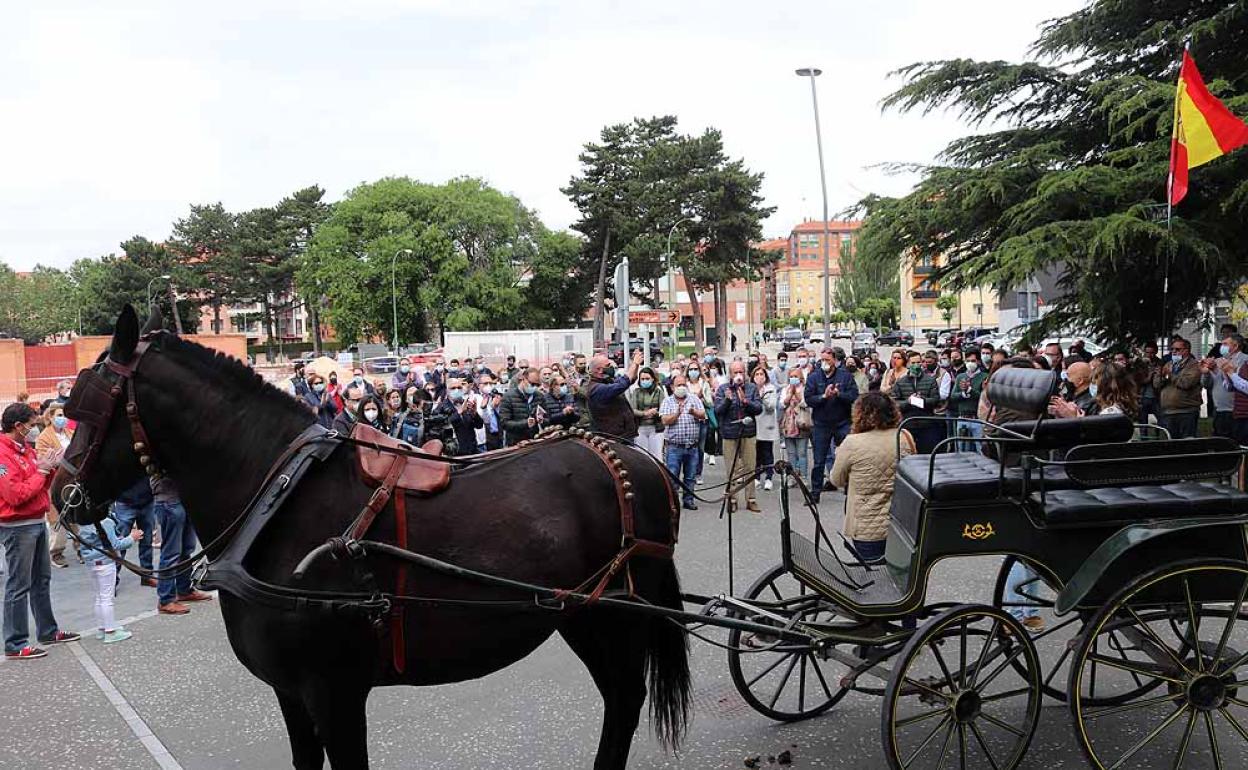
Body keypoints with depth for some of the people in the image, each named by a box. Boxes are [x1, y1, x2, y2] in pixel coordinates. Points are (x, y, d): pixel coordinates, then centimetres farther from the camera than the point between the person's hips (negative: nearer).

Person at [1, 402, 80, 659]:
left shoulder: (25, 449, 11)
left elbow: (40, 486, 17)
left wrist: (50, 468, 0)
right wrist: (41, 471, -14)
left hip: (37, 523, 9)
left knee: (41, 580, 17)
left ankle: (48, 631, 29)